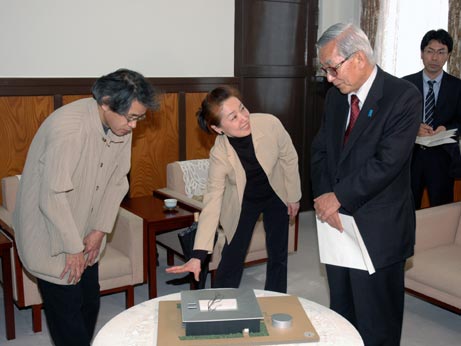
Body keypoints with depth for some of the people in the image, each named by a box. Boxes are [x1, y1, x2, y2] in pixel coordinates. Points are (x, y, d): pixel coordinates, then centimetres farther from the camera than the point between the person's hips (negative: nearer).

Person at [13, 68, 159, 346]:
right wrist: (73, 248, -18)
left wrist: (100, 230, -3)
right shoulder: (68, 127, -29)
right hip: (50, 233, -7)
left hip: (84, 233, 7)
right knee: (67, 307, 1)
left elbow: (117, 181, 3)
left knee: (90, 302, 13)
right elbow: (52, 197, -27)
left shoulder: (121, 127, -6)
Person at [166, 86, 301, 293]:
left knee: (278, 256, 11)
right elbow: (212, 202, -29)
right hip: (242, 203, -1)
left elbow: (289, 158, -13)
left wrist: (294, 196, -1)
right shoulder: (219, 154, -30)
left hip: (276, 196, 2)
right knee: (232, 258, 2)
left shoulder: (270, 124, -31)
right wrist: (198, 255, -34)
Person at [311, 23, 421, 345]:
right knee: (341, 317, 18)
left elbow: (387, 162, -21)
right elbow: (320, 151, 8)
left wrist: (339, 197, -15)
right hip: (337, 223, 6)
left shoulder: (404, 96, -13)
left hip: (378, 231, -6)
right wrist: (325, 200, -7)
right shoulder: (335, 95, 8)